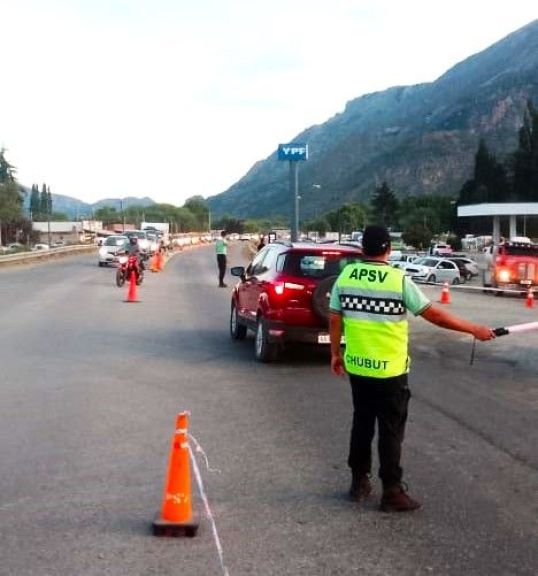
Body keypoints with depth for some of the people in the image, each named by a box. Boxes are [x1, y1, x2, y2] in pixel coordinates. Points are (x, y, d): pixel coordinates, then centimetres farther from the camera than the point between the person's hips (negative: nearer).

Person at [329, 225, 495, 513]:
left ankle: (359, 482, 27)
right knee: (391, 431, 5)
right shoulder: (399, 279, -14)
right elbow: (434, 315, -11)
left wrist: (335, 353, 16)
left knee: (362, 424, 18)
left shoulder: (346, 276, -2)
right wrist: (474, 329, -2)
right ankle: (392, 493, 11)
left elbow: (335, 319, 2)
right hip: (389, 370, -4)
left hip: (357, 366, 4)